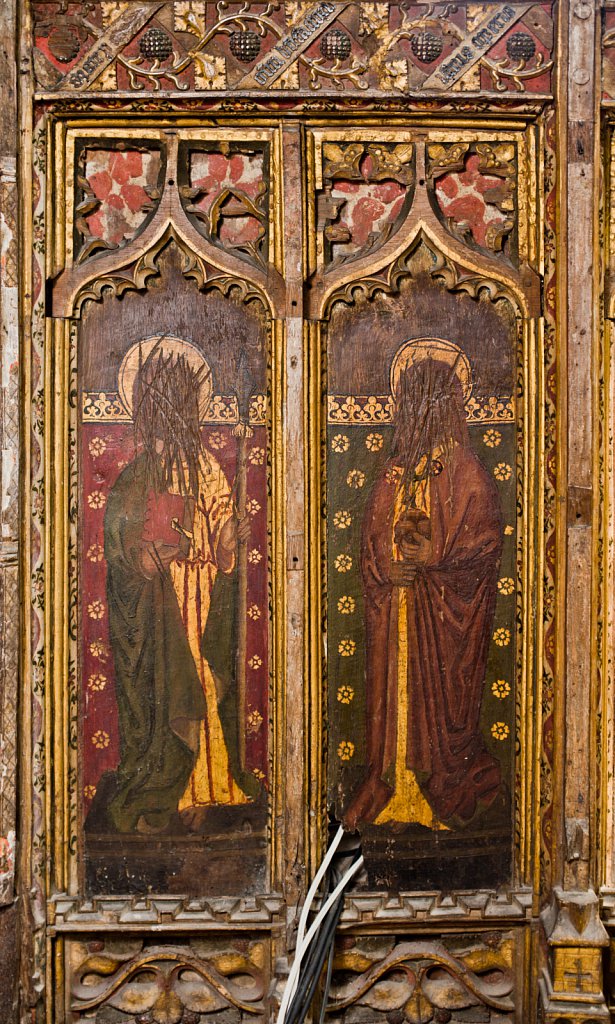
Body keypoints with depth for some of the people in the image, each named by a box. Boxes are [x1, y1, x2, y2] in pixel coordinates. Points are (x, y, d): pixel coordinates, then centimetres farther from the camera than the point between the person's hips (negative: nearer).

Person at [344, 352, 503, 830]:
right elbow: (373, 538, 9)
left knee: (440, 690, 2)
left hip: (444, 610, -4)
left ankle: (447, 788, 16)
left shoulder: (467, 475, -5)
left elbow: (486, 543, -9)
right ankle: (393, 786, 19)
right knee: (395, 690, 8)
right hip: (395, 605, 4)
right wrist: (390, 566, -10)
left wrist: (432, 558, -19)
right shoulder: (395, 471, 8)